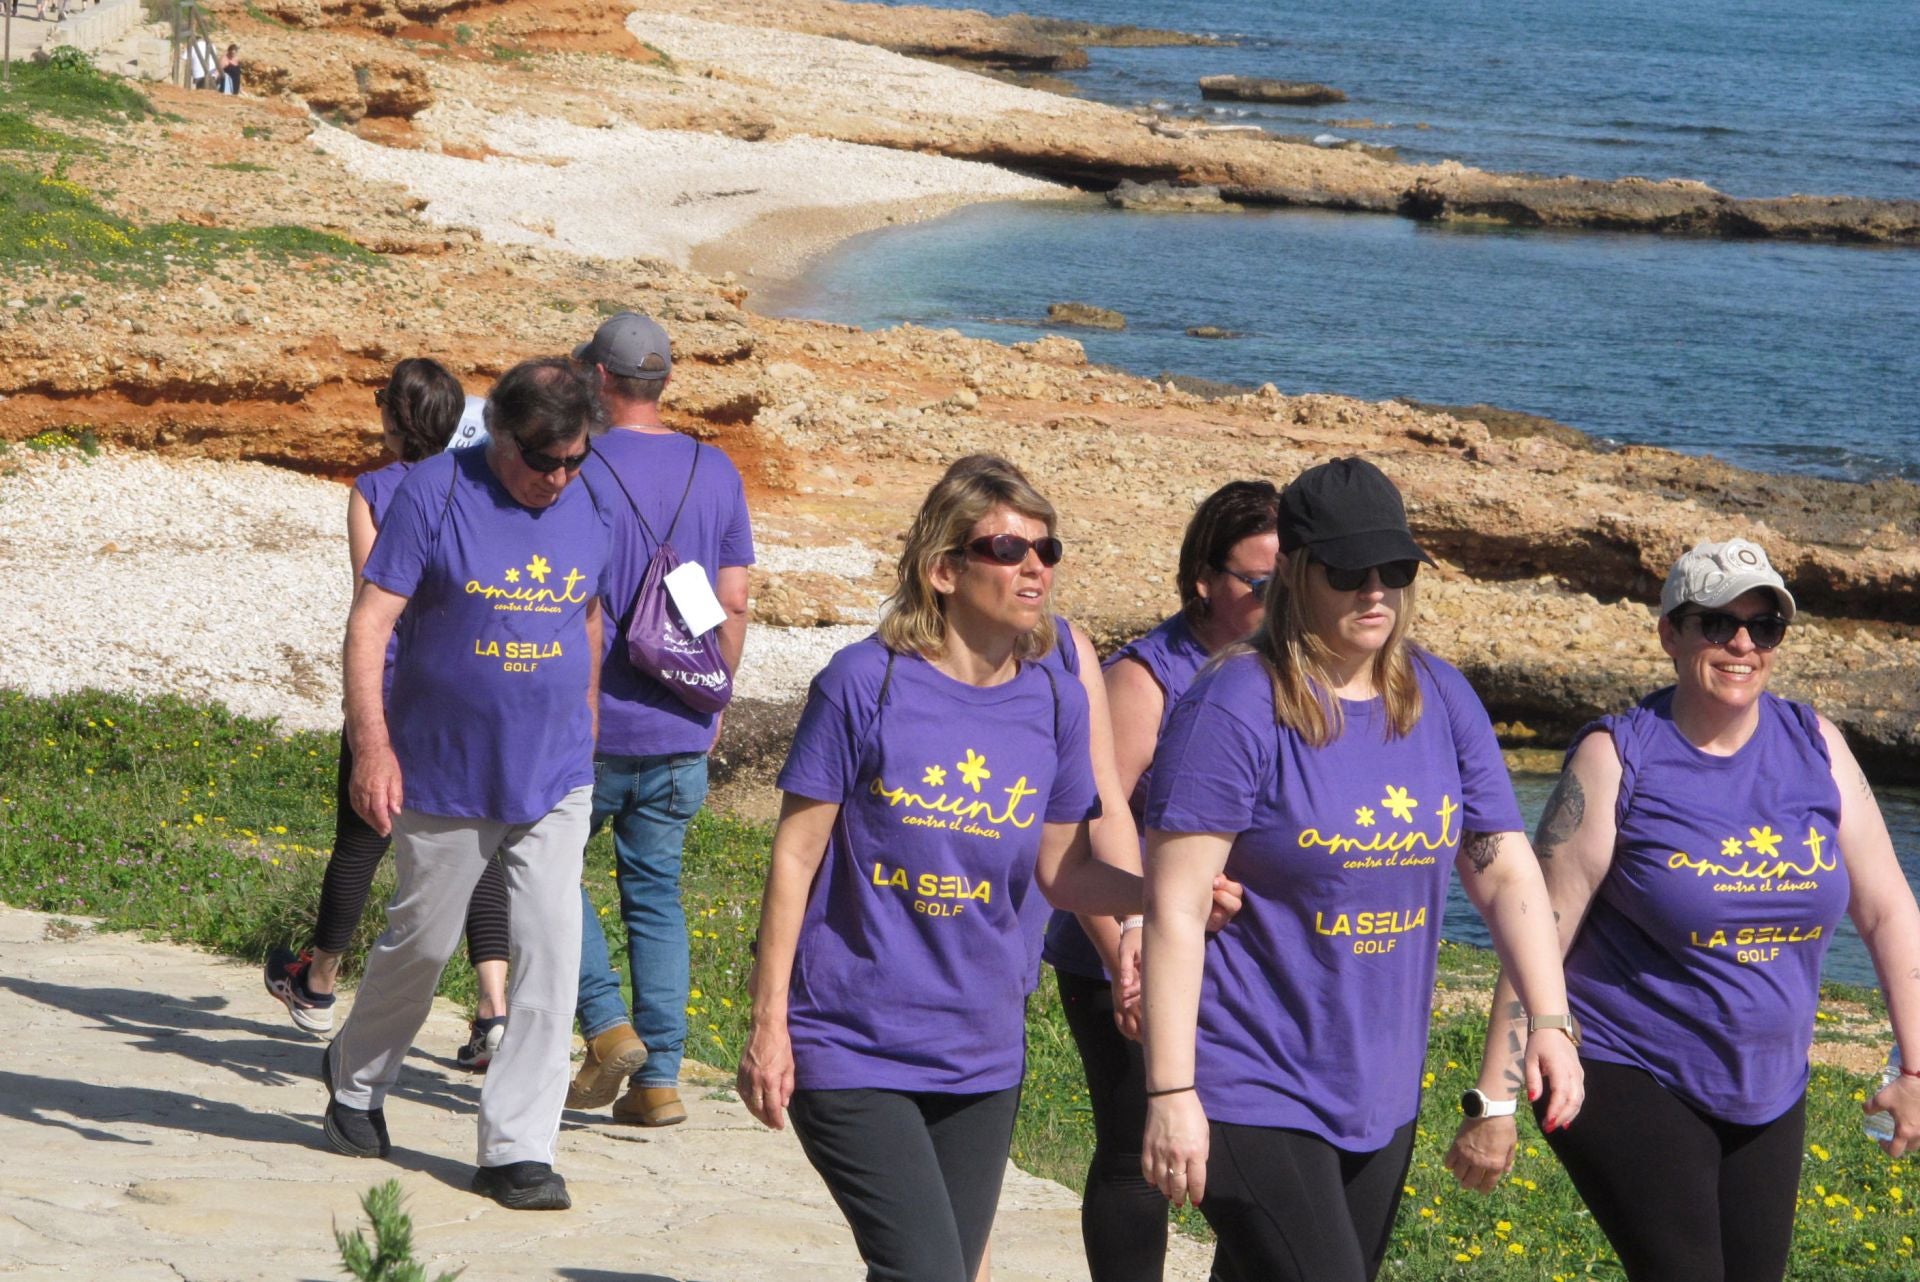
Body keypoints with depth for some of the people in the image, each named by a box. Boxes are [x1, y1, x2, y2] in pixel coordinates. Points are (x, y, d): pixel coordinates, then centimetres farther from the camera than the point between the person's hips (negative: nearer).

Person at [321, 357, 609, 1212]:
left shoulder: (587, 508, 3)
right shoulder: (436, 493, -11)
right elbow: (370, 621, -13)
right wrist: (372, 745, -20)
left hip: (554, 781, 3)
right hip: (444, 778, -3)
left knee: (551, 956, -8)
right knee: (421, 944, 11)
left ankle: (518, 1148, -2)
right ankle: (356, 1076, 39)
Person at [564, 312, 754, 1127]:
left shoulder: (583, 470, -10)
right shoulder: (716, 473, 5)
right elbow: (734, 605, 8)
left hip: (593, 725, -4)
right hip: (681, 732, 5)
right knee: (656, 891, 11)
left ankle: (606, 1024, -3)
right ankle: (659, 1076, 7)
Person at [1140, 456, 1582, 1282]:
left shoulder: (1440, 701, 6)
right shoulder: (1236, 710, -13)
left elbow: (1505, 872, 10)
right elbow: (1174, 909, -15)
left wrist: (1550, 1020, -3)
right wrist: (1171, 1093, -19)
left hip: (1379, 1094, 6)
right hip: (1254, 1095, -6)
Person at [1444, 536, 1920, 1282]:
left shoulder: (1815, 749, 1)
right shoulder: (1618, 758, -11)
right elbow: (1539, 935, -12)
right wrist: (1493, 1101, -14)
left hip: (1768, 1093, 5)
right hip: (1629, 1079, -5)